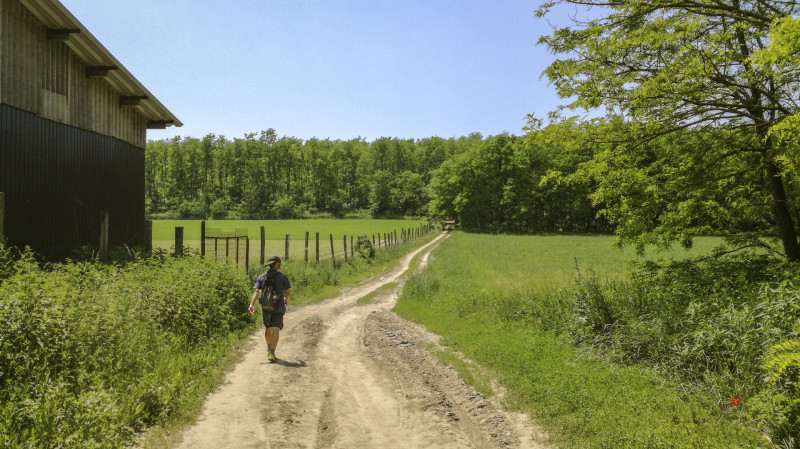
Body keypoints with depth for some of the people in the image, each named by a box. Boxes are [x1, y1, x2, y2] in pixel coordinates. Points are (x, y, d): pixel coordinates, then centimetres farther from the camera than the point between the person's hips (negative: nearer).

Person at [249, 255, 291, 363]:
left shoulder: (261, 277, 4)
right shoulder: (282, 276, -4)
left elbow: (256, 291, -8)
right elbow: (288, 292, 3)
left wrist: (252, 304, -14)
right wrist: (286, 299, 24)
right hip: (278, 307, -4)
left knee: (268, 328, 21)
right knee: (275, 329, -8)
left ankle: (269, 348, 40)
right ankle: (272, 353, -21)